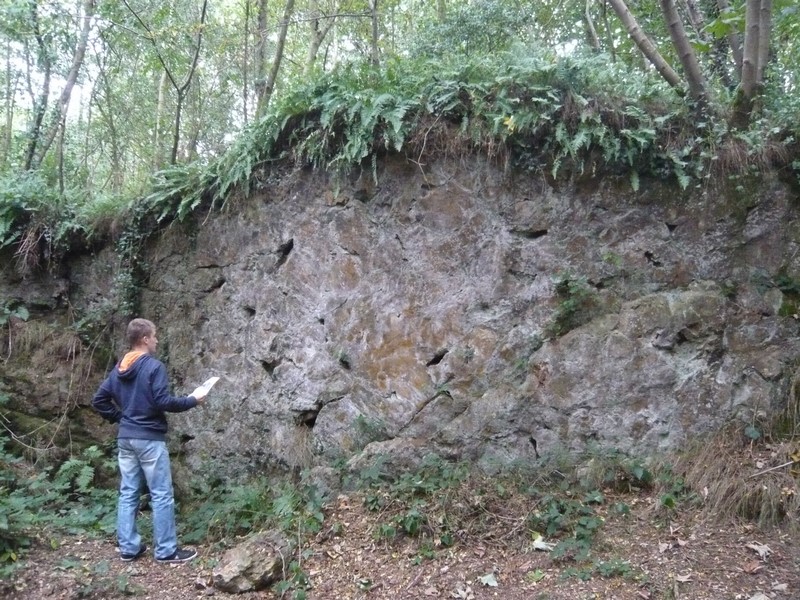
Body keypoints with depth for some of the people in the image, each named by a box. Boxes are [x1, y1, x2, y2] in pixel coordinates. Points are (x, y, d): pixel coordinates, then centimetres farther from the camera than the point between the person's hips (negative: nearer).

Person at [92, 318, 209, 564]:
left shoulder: (119, 368, 10)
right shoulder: (154, 366, -14)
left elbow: (98, 400, 12)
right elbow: (163, 402, -20)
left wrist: (119, 418, 18)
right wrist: (192, 399, -8)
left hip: (125, 438, 8)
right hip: (150, 438, -8)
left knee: (128, 493, 12)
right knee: (162, 495, 0)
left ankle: (128, 547, 18)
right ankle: (166, 551, 5)